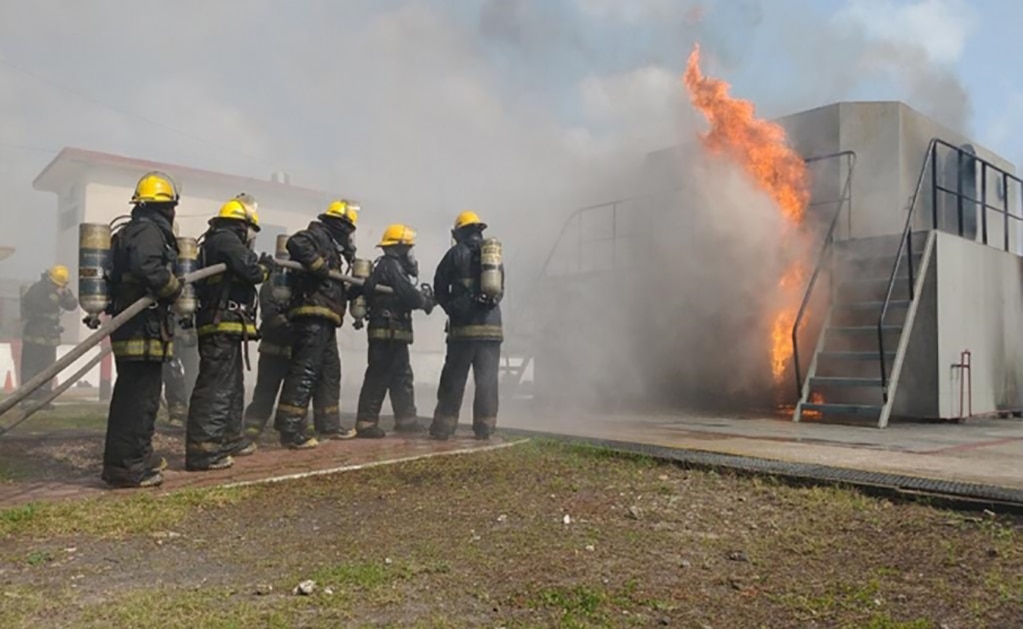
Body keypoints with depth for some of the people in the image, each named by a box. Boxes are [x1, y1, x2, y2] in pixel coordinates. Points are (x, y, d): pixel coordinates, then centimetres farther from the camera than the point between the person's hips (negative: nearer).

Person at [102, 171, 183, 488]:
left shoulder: (130, 231, 19)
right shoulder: (149, 230, -12)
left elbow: (122, 274, 20)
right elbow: (149, 268, -29)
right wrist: (175, 288, -15)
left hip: (128, 327, 11)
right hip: (144, 328, -11)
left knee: (132, 395, 18)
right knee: (139, 397, -7)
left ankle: (138, 456, 29)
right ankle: (124, 465, -3)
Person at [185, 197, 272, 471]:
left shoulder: (216, 242, 22)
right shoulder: (226, 240, -9)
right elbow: (250, 271, -19)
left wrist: (259, 265, 14)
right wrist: (265, 266, 0)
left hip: (219, 326, 11)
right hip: (222, 325, -11)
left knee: (232, 385, 20)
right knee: (215, 387, -12)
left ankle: (230, 439, 32)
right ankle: (201, 450, -12)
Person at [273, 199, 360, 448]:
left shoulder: (329, 244, 25)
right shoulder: (319, 235, -5)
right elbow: (296, 243, -27)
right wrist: (321, 267, -22)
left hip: (322, 320, 11)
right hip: (313, 316, -11)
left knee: (330, 371, 16)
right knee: (305, 371, -13)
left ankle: (329, 425, 26)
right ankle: (290, 430, -13)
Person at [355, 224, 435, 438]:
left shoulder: (389, 266, 19)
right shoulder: (391, 266, -13)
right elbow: (410, 296, -19)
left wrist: (421, 297, 2)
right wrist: (427, 301, -1)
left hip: (391, 332, 10)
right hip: (388, 332, -10)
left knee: (402, 375, 14)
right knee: (379, 376, -7)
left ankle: (405, 419, 20)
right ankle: (365, 423, -3)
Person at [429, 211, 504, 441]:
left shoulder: (456, 253, 0)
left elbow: (440, 287, 4)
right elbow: (500, 290, 15)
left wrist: (452, 310, 18)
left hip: (464, 327, -3)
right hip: (492, 326, 3)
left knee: (454, 378, 2)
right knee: (487, 379, 4)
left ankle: (443, 427, 4)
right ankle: (485, 427, 4)